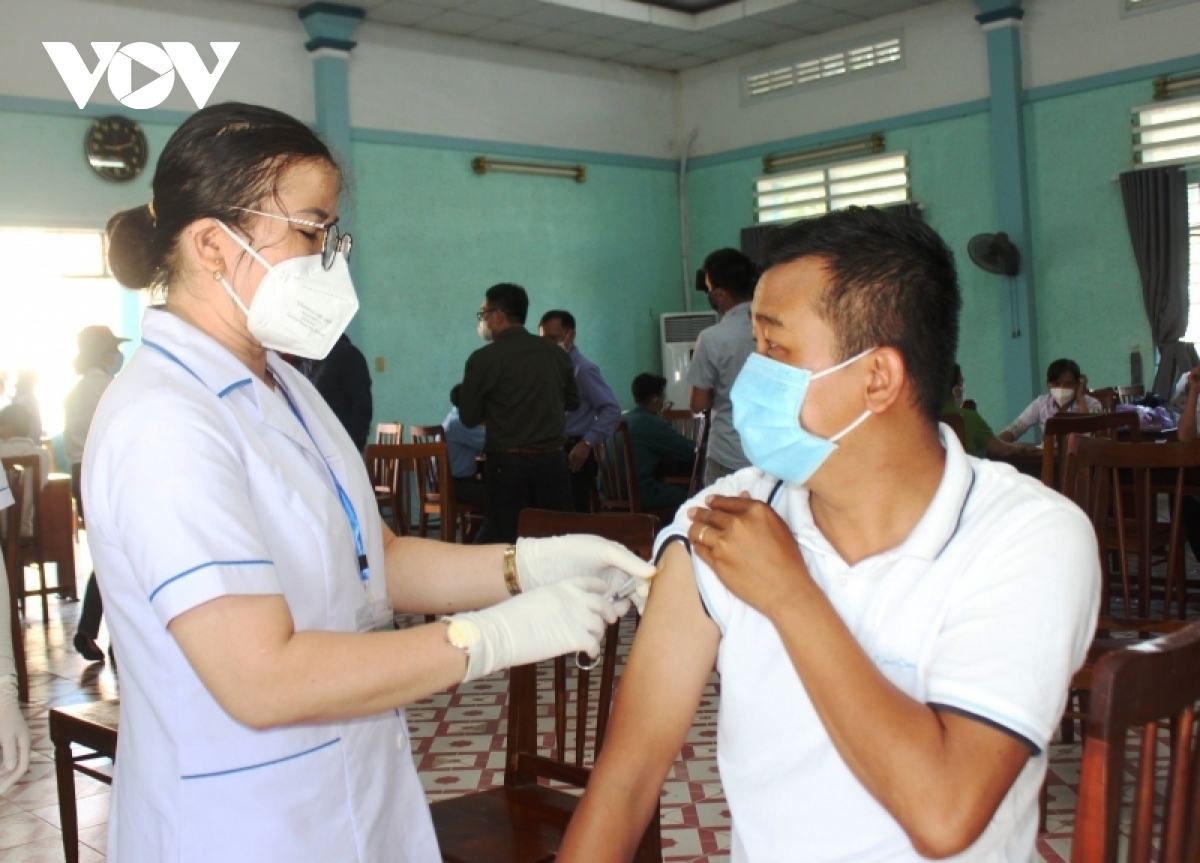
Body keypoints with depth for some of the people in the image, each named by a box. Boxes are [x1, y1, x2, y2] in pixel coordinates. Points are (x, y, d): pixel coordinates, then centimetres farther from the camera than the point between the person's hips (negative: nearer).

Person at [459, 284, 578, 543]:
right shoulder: (556, 354, 5)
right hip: (553, 460, 4)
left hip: (507, 463, -3)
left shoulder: (484, 358, -7)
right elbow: (572, 402, 19)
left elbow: (469, 417, 0)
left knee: (509, 539, 2)